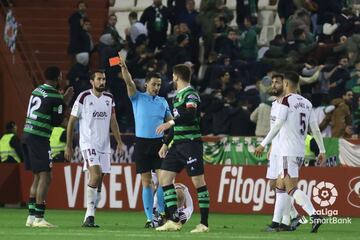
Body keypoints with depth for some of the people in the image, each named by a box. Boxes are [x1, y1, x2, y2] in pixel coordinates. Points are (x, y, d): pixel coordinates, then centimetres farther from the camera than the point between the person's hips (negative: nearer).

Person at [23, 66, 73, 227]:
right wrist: (65, 102, 2)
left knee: (38, 177, 15)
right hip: (39, 138, -9)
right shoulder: (55, 96, -11)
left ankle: (31, 217, 15)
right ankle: (39, 218, -12)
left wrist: (63, 100, 21)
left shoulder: (37, 90, 14)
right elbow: (57, 122, -8)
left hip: (28, 135, 9)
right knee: (45, 177, -7)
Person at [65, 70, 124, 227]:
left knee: (98, 182, 5)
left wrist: (119, 142, 4)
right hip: (88, 143, -6)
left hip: (104, 145, 6)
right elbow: (71, 121, 0)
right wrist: (68, 146, -2)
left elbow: (113, 122, 16)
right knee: (96, 174, -23)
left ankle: (89, 218, 12)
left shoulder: (109, 98, 11)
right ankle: (90, 215, -21)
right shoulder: (84, 97, -5)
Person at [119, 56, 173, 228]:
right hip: (141, 143, -1)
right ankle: (149, 218, 1)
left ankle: (162, 213, 2)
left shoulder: (163, 102, 11)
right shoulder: (138, 98, 4)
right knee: (146, 182, -1)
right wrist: (123, 67, -27)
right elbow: (129, 82, -11)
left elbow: (171, 121, 14)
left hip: (158, 143, 1)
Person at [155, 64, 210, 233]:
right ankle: (174, 221, 4)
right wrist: (166, 144, 25)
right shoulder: (177, 95, 19)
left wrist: (171, 123, -33)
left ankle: (204, 223, -5)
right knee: (164, 177, 3)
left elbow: (190, 114, -28)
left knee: (198, 180, -7)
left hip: (191, 142, -10)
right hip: (177, 143, 10)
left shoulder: (190, 94, -9)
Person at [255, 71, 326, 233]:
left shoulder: (287, 100, -7)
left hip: (287, 151, -8)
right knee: (281, 186, 18)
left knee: (292, 189, -13)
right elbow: (315, 129, 12)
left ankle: (314, 216, -29)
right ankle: (285, 222, 18)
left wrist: (263, 144, -12)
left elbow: (277, 125, -14)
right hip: (300, 152, 8)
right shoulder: (306, 103, 13)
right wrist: (322, 150, 17)